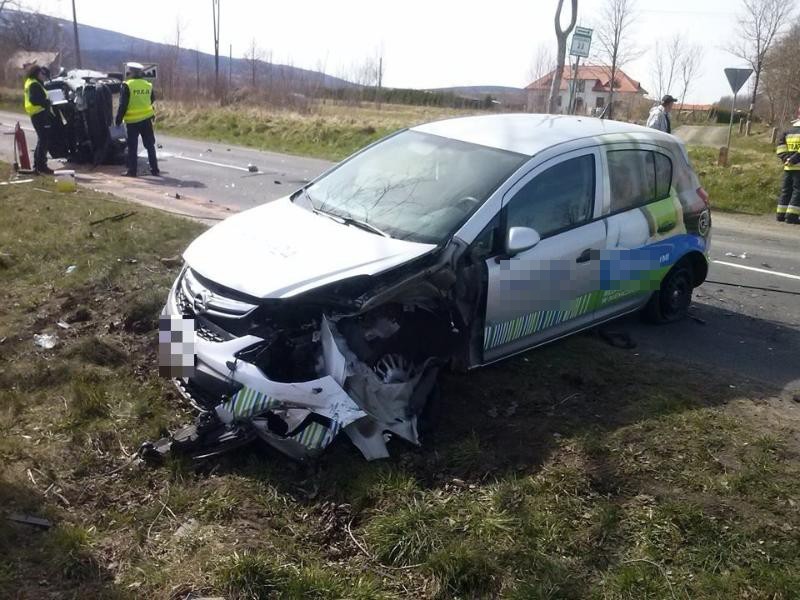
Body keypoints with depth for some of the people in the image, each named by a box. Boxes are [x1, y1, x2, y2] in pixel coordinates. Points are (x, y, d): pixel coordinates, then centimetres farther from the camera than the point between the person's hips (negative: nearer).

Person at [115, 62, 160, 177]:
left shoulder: (126, 86, -10)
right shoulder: (148, 85, 5)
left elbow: (123, 105, -11)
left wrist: (118, 119, -4)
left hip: (132, 121, -4)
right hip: (147, 119, 4)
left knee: (132, 147, 3)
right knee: (150, 145, 11)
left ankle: (132, 171, 5)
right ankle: (155, 169, 12)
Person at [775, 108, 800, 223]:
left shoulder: (788, 130, 13)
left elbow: (780, 143, 6)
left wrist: (785, 158, 0)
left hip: (788, 167, 7)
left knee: (786, 190, 12)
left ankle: (781, 214, 13)